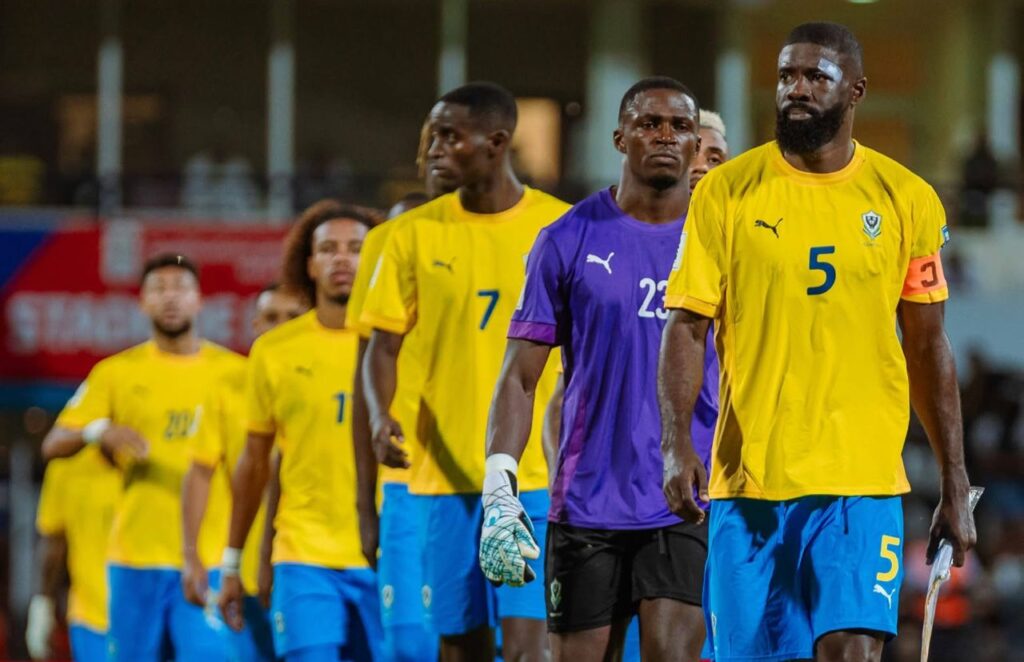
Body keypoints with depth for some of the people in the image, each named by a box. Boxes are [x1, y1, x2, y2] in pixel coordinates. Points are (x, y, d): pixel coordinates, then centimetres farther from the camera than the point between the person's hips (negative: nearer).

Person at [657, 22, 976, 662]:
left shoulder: (907, 200, 5)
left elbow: (928, 347, 12)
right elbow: (687, 328, 0)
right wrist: (677, 443, -15)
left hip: (862, 485, 0)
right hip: (747, 481, 0)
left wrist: (956, 488, 11)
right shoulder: (725, 193, 2)